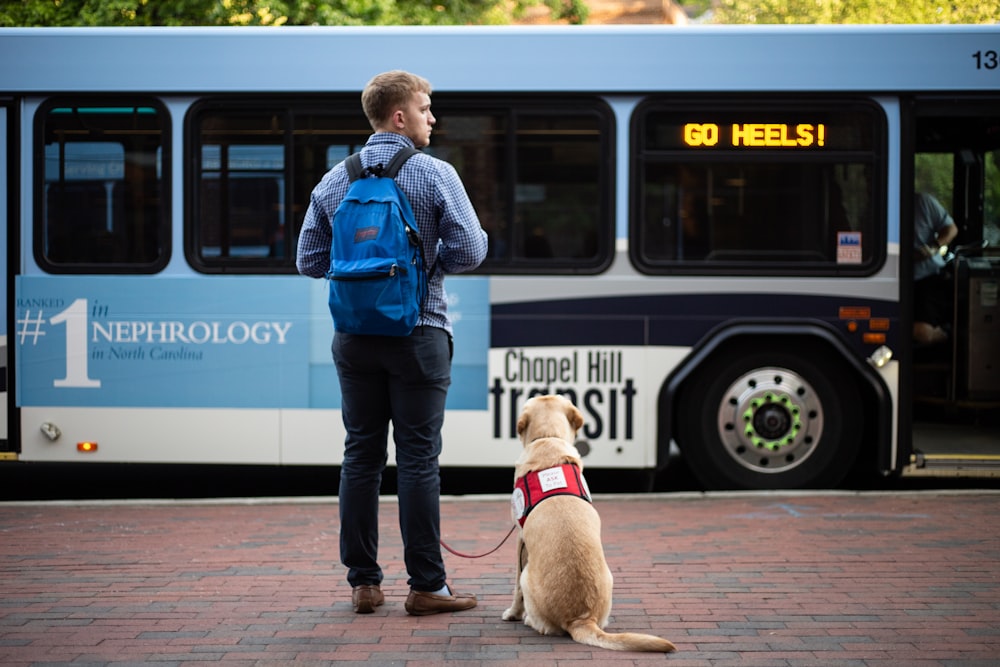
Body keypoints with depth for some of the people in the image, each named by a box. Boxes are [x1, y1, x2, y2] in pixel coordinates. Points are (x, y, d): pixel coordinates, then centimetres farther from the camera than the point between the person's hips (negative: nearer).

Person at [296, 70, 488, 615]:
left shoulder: (334, 180, 6)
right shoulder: (435, 175, -7)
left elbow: (309, 260, 6)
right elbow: (469, 250, -12)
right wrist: (428, 262, 7)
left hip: (355, 338, 4)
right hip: (417, 335, -4)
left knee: (361, 455, 8)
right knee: (417, 457, -1)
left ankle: (363, 582, 11)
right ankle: (426, 585, 2)